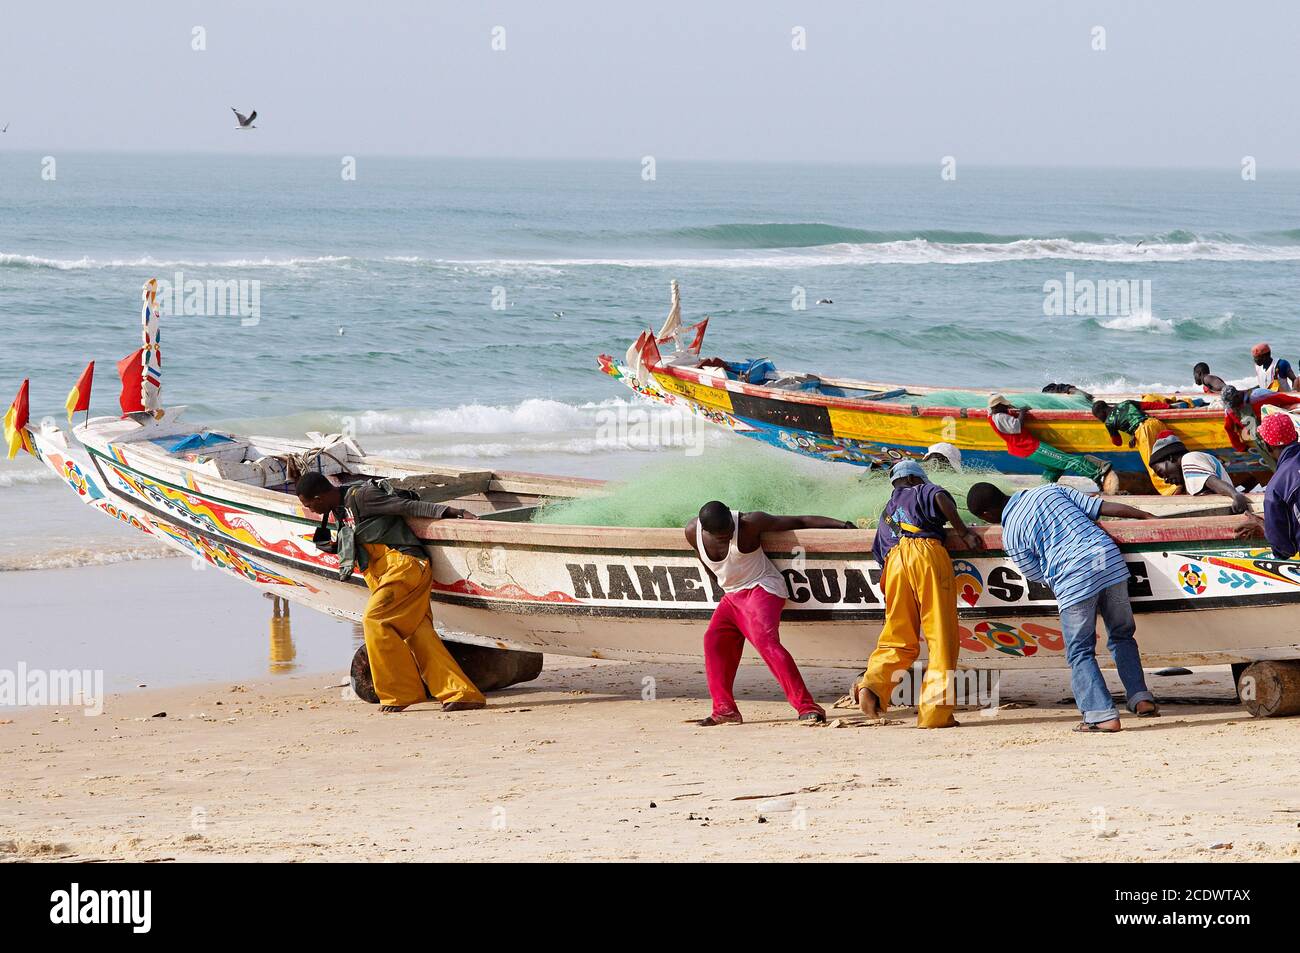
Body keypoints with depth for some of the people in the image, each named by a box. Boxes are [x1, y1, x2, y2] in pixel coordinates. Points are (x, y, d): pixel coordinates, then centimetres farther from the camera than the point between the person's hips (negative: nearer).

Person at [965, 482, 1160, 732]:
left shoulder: (1010, 535, 3)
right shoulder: (1050, 490, 16)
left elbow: (1037, 576, 11)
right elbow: (1103, 507, 14)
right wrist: (1148, 516, 19)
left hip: (1074, 580, -5)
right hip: (1110, 559, 5)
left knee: (1080, 652, 7)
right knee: (1122, 636, 21)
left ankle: (1103, 715, -3)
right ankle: (1141, 698, 13)